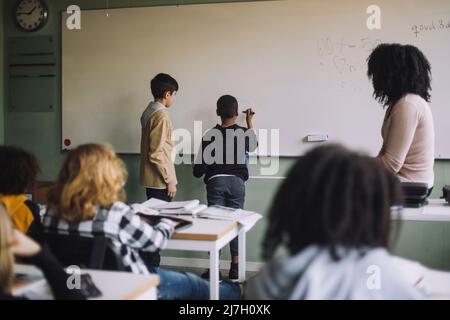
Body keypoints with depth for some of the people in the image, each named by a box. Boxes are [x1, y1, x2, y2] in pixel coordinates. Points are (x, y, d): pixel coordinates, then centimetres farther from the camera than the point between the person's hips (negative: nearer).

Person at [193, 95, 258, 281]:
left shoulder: (210, 135, -4)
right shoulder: (244, 133, -1)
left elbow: (199, 167, -6)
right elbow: (253, 146, 24)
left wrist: (199, 172, 18)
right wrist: (250, 123, 33)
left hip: (215, 181, -1)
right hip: (236, 181, 1)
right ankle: (235, 269, 11)